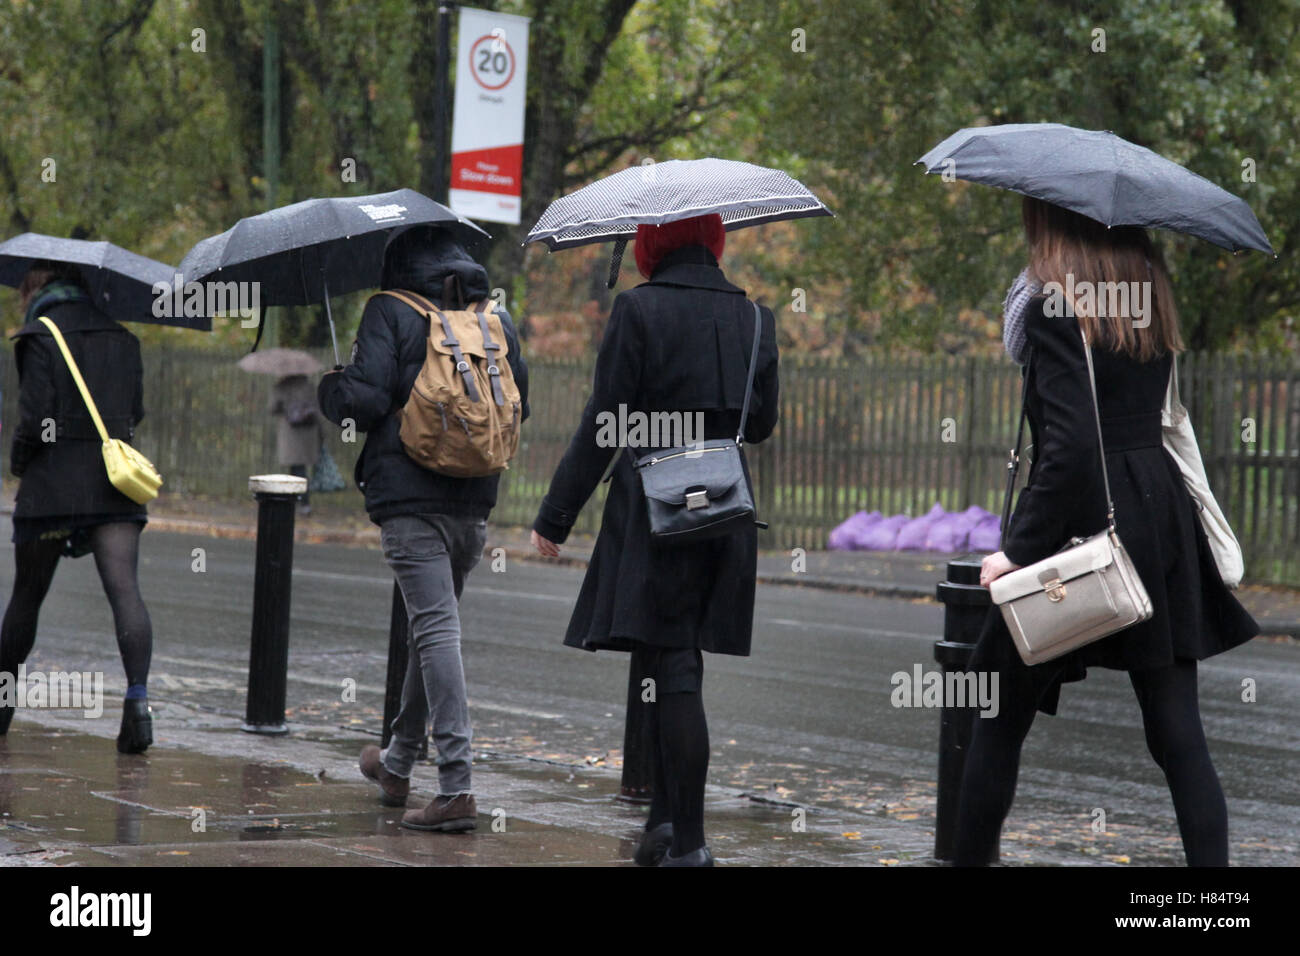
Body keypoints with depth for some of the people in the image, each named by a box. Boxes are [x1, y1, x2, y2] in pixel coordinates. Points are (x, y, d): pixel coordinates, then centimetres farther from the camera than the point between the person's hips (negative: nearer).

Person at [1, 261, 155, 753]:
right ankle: (138, 697, -28)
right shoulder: (121, 338, 11)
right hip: (115, 478, 3)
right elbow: (135, 410, 14)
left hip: (52, 480, -3)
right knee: (125, 589, -10)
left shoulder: (39, 338, -5)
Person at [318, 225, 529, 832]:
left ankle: (457, 785, -22)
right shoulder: (496, 318, 13)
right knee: (433, 625, 20)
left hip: (409, 494, -6)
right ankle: (398, 763, 34)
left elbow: (366, 400, -11)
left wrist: (331, 389, 10)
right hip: (474, 500, 6)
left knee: (436, 628, -13)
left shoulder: (389, 312, -3)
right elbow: (520, 403, 17)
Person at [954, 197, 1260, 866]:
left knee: (1001, 719, 10)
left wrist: (1020, 548, -17)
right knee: (1178, 734, 3)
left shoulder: (1055, 303, -11)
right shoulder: (1150, 288, 9)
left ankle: (970, 857, 17)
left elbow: (1069, 442, -19)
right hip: (1162, 513, 6)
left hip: (1080, 518, -6)